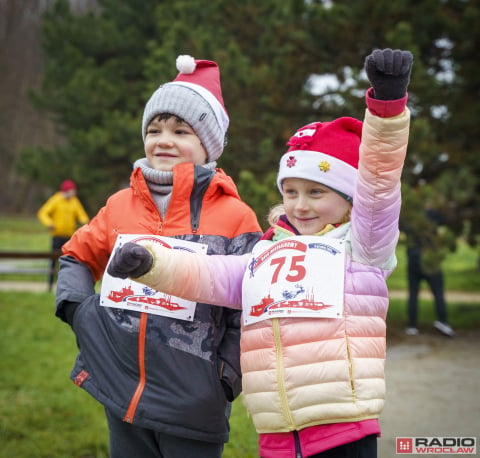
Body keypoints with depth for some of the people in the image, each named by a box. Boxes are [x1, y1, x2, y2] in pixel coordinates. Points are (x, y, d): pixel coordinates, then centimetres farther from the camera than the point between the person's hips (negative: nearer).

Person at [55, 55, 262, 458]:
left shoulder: (234, 217, -5)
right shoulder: (120, 205, 6)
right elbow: (78, 256, 21)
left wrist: (228, 378, -9)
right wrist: (77, 306, 4)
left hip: (193, 405, -4)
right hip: (122, 393, 4)